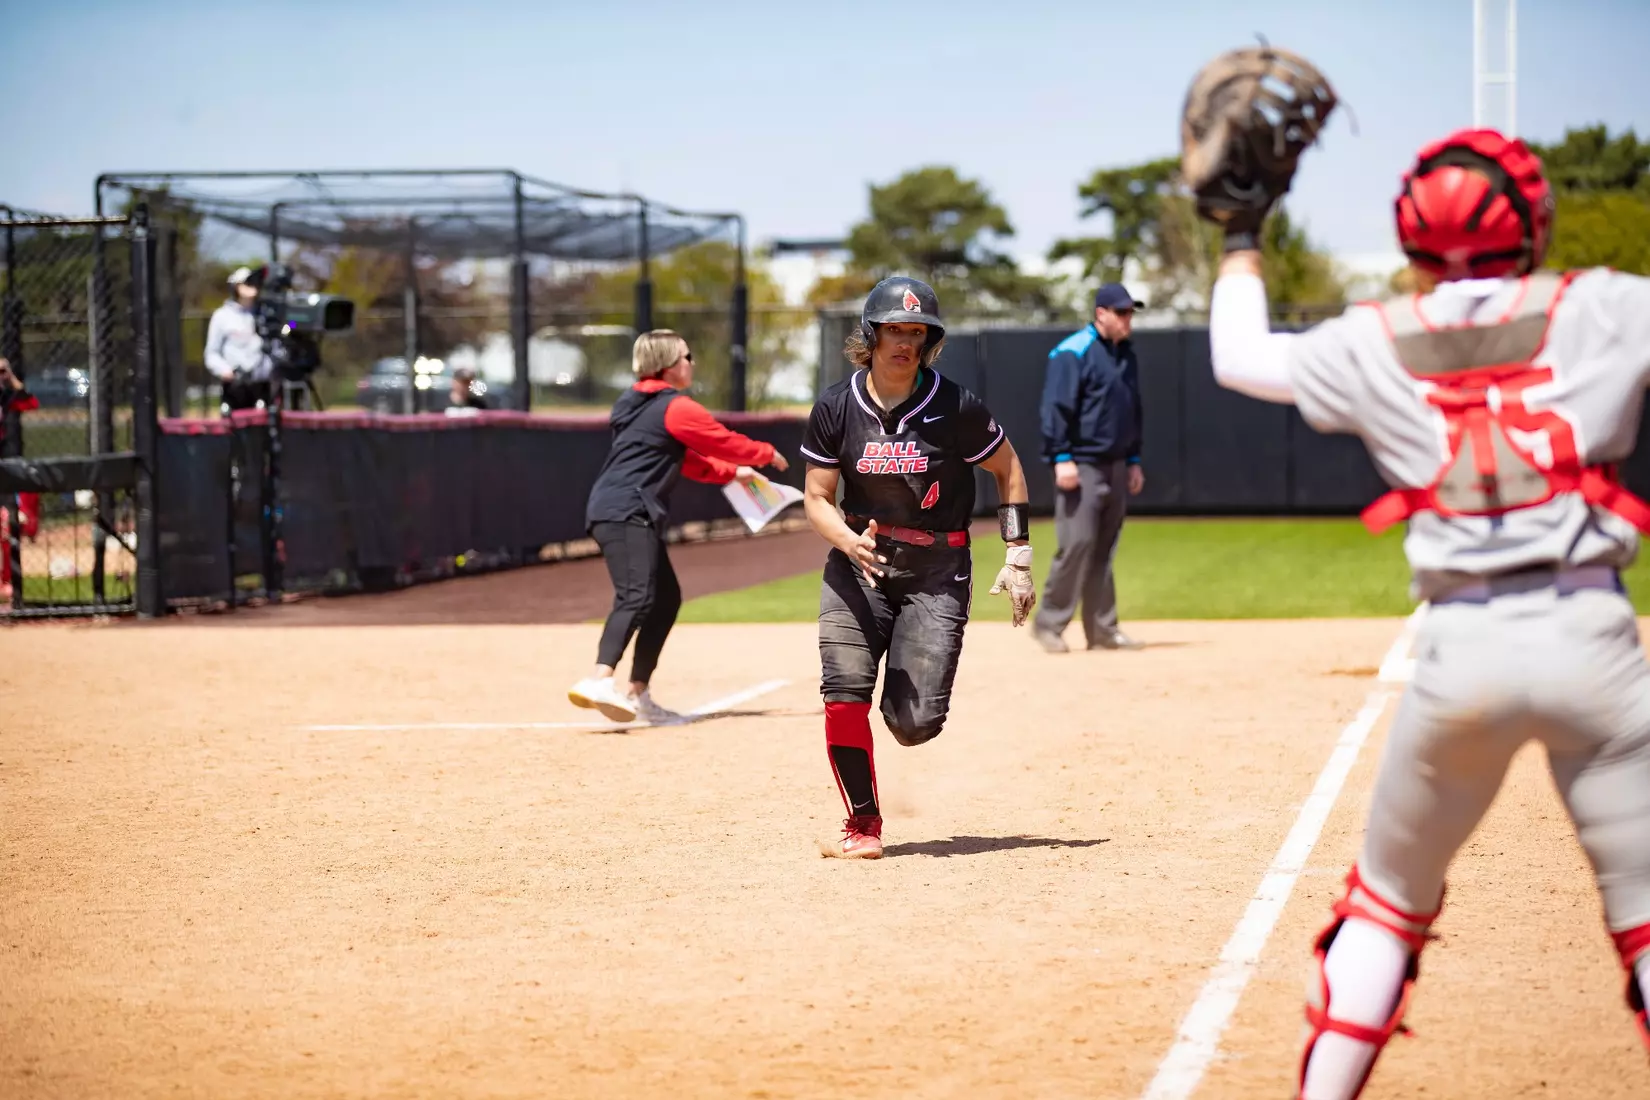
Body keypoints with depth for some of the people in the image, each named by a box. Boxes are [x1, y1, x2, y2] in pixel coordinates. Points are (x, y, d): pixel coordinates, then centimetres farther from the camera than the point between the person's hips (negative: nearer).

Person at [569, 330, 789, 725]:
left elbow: (686, 459, 33)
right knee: (637, 597, -26)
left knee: (666, 598, 14)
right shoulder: (677, 408, -5)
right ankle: (600, 679, -46)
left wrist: (732, 472, 34)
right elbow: (724, 441, 3)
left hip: (622, 513, 10)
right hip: (625, 512, -10)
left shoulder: (645, 405, 25)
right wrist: (768, 454, 20)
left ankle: (637, 694, 12)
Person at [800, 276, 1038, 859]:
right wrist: (851, 543, -23)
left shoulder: (955, 407, -12)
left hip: (937, 571, -2)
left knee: (915, 723, -9)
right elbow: (817, 498, -1)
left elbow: (1008, 468, 3)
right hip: (857, 564, 2)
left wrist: (1018, 559, -1)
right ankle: (863, 826, 0)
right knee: (844, 694, -17)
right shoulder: (835, 408, -6)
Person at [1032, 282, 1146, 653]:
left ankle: (1102, 630, 10)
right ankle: (1049, 624, -2)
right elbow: (1056, 408, -14)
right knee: (1077, 544, -11)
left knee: (1104, 550, 8)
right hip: (1082, 466, -7)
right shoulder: (1073, 353, -10)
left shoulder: (1126, 355, 15)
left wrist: (1133, 461, 18)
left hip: (1116, 467, 7)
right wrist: (1062, 458, -19)